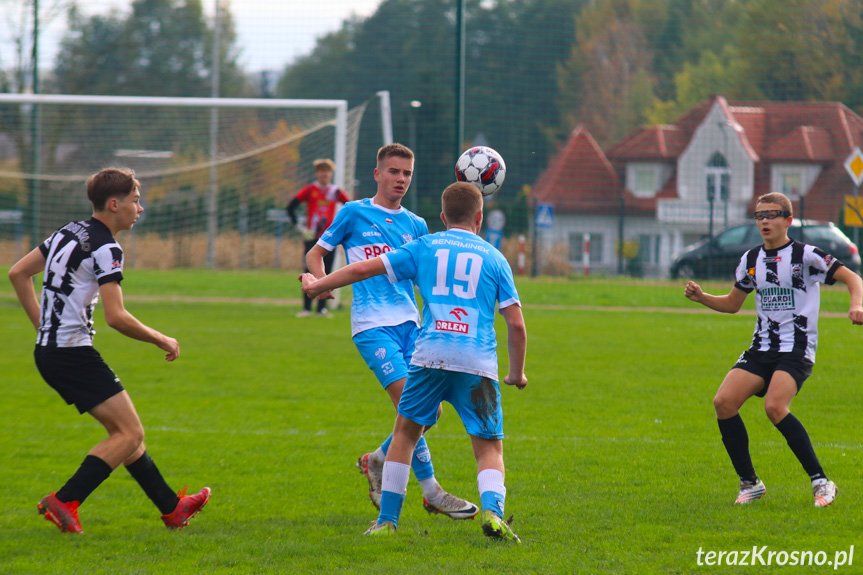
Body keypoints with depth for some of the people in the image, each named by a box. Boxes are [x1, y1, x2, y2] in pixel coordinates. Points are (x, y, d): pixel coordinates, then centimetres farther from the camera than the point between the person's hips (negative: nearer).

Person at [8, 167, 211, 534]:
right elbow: (116, 317, -22)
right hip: (73, 352, -10)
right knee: (131, 434, -8)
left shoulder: (70, 232, 13)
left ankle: (172, 508, 21)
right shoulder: (105, 249, -15)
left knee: (124, 431, 15)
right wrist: (161, 341, -8)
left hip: (47, 350, 10)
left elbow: (18, 273, 18)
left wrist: (43, 325, 20)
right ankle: (63, 502, -14)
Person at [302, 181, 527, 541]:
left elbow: (364, 269, 14)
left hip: (430, 355, 1)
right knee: (490, 447, 5)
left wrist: (317, 286, 30)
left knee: (406, 433, 18)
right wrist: (517, 373, 21)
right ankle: (492, 510, -22)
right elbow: (516, 324, 7)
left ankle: (387, 521, 17)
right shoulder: (494, 258, 13)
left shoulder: (425, 248, 14)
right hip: (478, 363, -1)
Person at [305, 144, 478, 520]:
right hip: (372, 325, -5)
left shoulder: (415, 226, 17)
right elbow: (315, 254, 11)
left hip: (409, 323, 5)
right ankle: (431, 492, -10)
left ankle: (378, 461, 23)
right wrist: (320, 282, -11)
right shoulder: (354, 213, 5)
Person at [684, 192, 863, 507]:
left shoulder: (805, 255, -6)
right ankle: (750, 484, 1)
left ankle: (821, 482, -20)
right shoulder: (751, 259, 12)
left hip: (796, 349, -6)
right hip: (762, 348, 6)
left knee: (775, 407, -28)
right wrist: (701, 297, 6)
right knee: (724, 402, -11)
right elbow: (732, 303, 24)